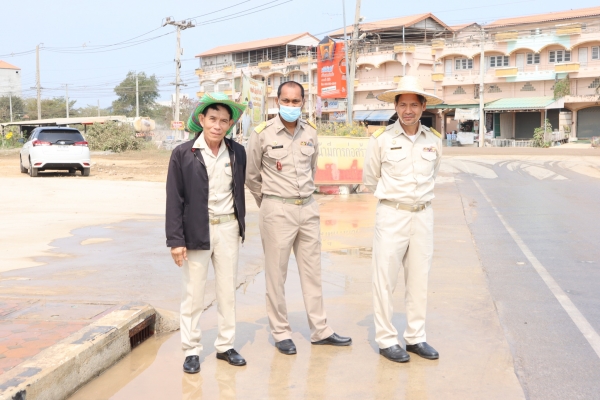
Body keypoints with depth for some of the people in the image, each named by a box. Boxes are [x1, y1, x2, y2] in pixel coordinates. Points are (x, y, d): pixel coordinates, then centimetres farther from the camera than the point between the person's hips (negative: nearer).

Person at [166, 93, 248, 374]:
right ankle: (192, 350, 18)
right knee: (193, 294, 5)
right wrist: (176, 240, -10)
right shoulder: (183, 154, -7)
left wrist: (240, 225, 8)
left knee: (227, 290, 12)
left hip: (228, 229, 3)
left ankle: (226, 345, 25)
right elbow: (174, 199, -7)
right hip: (196, 231, -3)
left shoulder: (237, 153, 3)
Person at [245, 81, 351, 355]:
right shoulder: (263, 134, -7)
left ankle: (320, 330, 21)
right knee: (276, 275, 3)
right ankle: (281, 333, 16)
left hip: (308, 209, 4)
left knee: (312, 271, 11)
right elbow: (251, 176, 2)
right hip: (277, 211, -4)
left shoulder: (310, 132, 5)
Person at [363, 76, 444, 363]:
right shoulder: (381, 139, -7)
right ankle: (386, 340, 13)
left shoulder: (434, 140, 3)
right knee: (385, 280, 1)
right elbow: (370, 180, 6)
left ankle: (415, 337, 23)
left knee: (419, 280, 11)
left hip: (423, 215, 4)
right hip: (391, 215, -3)